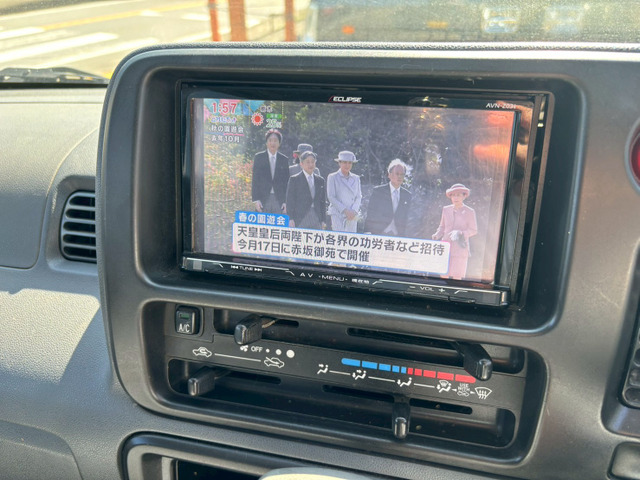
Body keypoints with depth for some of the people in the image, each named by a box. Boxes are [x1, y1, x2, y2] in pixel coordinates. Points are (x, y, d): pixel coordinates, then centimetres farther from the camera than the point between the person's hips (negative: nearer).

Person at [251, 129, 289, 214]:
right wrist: (256, 200, -5)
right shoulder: (259, 157, 6)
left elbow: (287, 182, 8)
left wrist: (286, 202, 0)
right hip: (263, 199, -1)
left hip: (279, 200, 1)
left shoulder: (284, 160, 8)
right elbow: (255, 180, 3)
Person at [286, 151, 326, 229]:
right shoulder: (294, 179, 2)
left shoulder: (320, 180, 13)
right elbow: (290, 200, -1)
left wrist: (322, 220, 9)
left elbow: (323, 201, 14)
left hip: (316, 220, 4)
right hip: (300, 220, -4)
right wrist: (291, 219, -8)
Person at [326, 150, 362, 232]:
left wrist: (354, 211, -6)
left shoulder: (356, 178, 14)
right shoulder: (332, 177, 3)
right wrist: (345, 210, -11)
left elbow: (359, 197, 12)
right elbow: (331, 197, -3)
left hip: (352, 216, 4)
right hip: (338, 214, -4)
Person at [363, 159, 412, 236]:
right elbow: (370, 214, 1)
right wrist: (368, 233, -7)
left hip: (398, 237, 2)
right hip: (379, 235, -2)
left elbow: (406, 218, 12)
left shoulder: (407, 195, 10)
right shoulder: (378, 191, 2)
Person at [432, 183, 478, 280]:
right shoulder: (446, 209, 8)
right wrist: (437, 235, -3)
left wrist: (461, 234, -17)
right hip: (446, 246, 3)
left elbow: (473, 230, 1)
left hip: (460, 248, -3)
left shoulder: (469, 212, -2)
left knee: (456, 277, -4)